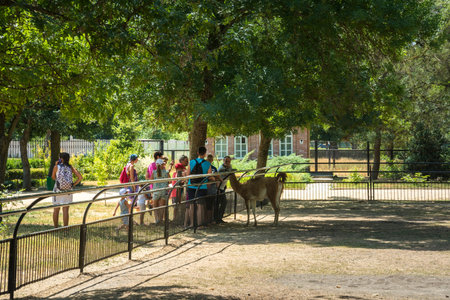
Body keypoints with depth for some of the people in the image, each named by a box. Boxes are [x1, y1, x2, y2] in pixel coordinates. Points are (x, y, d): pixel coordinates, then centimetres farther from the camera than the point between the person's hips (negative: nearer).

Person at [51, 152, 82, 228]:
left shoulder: (56, 167, -7)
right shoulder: (71, 167, -1)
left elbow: (53, 177, 9)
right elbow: (80, 177, -8)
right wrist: (73, 184, 1)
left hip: (58, 190, -1)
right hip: (68, 191, 1)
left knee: (56, 210, 12)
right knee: (65, 210, 3)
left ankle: (56, 228, 17)